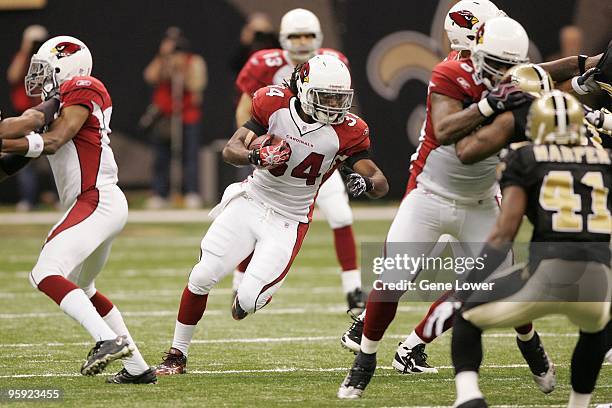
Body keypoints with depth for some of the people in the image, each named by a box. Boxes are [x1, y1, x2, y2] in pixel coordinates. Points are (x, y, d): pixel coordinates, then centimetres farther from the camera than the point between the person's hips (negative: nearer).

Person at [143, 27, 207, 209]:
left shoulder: (194, 62, 6)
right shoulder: (160, 63, 13)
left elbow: (194, 86, -6)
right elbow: (150, 77, -7)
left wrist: (182, 70, -13)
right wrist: (162, 56, -8)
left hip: (189, 117, -3)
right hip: (164, 117, 3)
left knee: (190, 155, -8)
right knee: (161, 157, 0)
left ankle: (192, 194, -7)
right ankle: (159, 195, 3)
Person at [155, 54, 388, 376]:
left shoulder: (346, 132, -15)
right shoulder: (275, 105, -12)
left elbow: (381, 184, -16)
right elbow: (230, 150, -12)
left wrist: (367, 183, -41)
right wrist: (255, 155, -34)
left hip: (288, 223, -1)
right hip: (251, 201, 1)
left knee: (249, 301, -12)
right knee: (202, 277, -6)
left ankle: (246, 299, 28)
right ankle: (177, 355, 11)